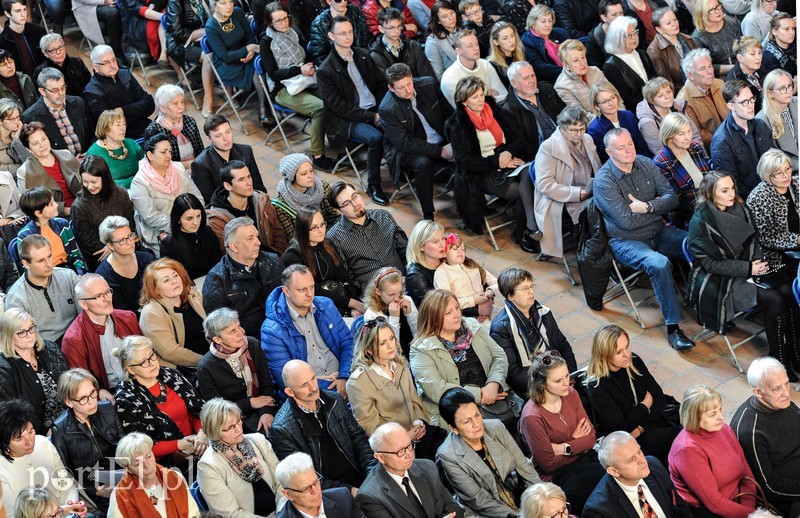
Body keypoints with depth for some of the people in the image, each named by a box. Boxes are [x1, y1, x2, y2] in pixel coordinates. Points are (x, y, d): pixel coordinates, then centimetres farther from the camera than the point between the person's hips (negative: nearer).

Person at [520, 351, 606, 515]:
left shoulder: (571, 394, -2)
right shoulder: (532, 417, -21)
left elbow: (590, 437, 0)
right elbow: (548, 463, -14)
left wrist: (565, 448, -16)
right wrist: (575, 442, -4)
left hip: (584, 457, 6)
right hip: (556, 475, -6)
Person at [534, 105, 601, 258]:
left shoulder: (587, 140, 12)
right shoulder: (548, 147, -8)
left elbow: (598, 171, 21)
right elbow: (544, 184, -16)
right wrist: (579, 193, -20)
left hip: (588, 198, 6)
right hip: (560, 206, -6)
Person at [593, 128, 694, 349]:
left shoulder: (646, 165, 3)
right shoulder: (604, 180, -15)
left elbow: (672, 198, 1)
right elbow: (626, 221, -21)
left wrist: (647, 207, -16)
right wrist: (658, 206, -8)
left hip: (658, 232, 6)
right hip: (626, 241, -6)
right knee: (660, 264, -34)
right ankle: (672, 327, -27)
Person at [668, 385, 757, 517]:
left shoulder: (725, 430, 3)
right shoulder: (688, 449, -19)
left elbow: (746, 474, 6)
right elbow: (714, 503, -18)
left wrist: (747, 507, -10)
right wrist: (750, 513, -17)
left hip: (736, 503, 7)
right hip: (704, 511, -7)